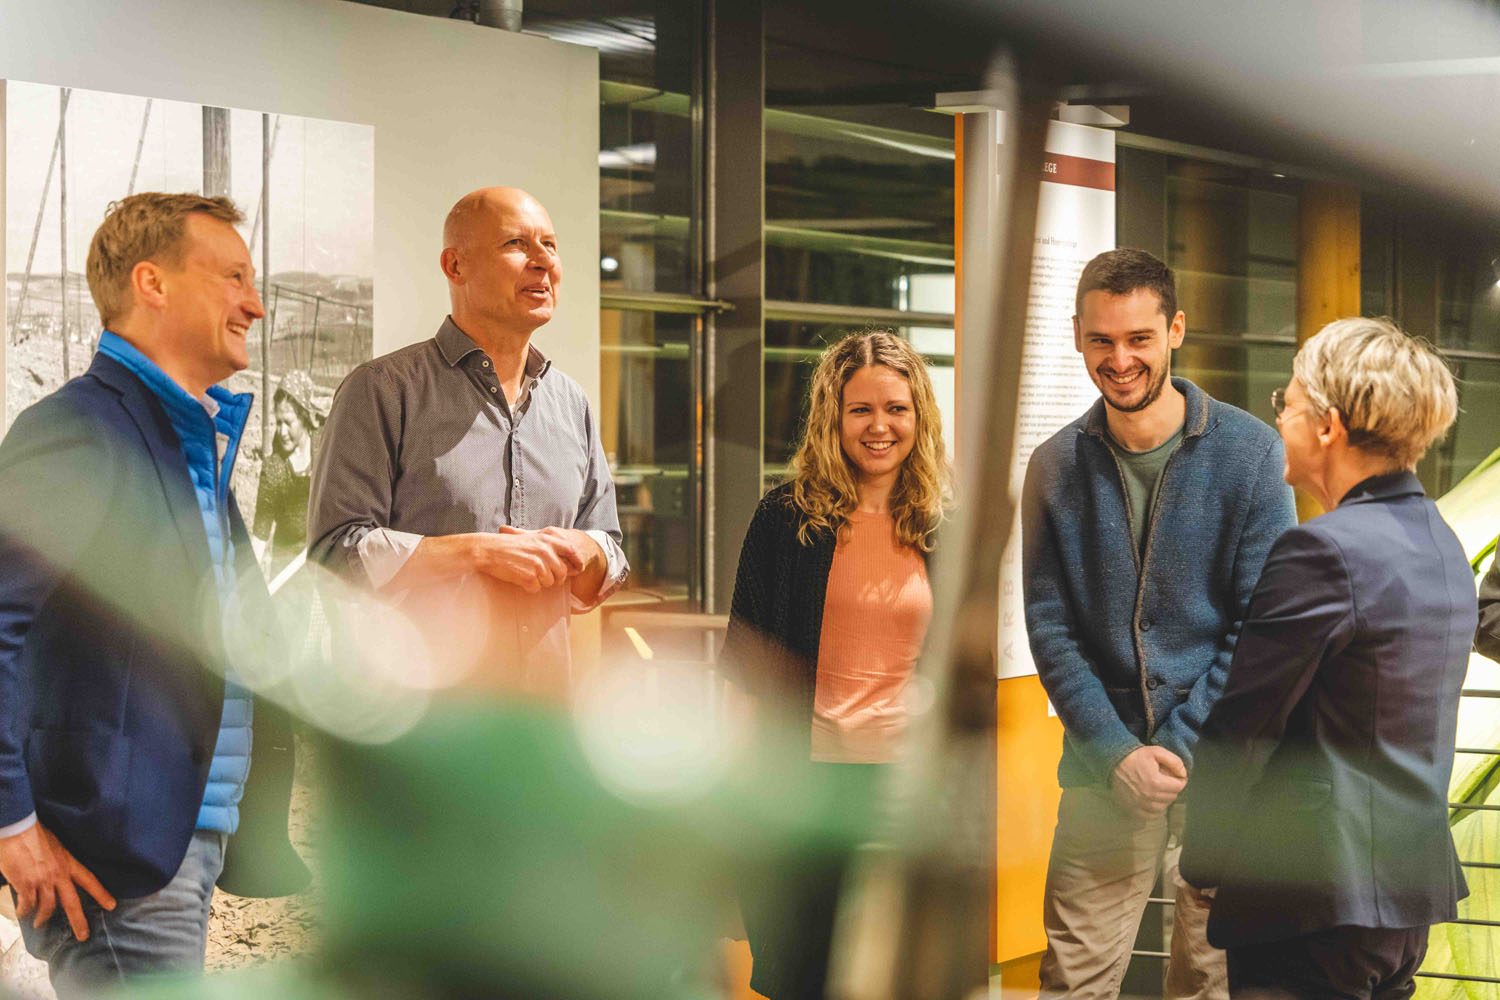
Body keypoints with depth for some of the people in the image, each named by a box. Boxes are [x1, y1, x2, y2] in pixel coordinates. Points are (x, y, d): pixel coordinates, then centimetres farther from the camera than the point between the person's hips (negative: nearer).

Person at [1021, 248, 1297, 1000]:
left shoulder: (1248, 451, -4)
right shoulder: (1056, 466, 3)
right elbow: (1049, 627, 2)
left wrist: (1183, 746, -12)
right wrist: (1116, 752, -9)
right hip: (1103, 768, 2)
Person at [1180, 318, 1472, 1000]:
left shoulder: (1321, 552, -19)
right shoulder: (1441, 543, 10)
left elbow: (1238, 729, -15)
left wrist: (1203, 862, -1)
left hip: (1320, 899, -9)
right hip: (1415, 890, 9)